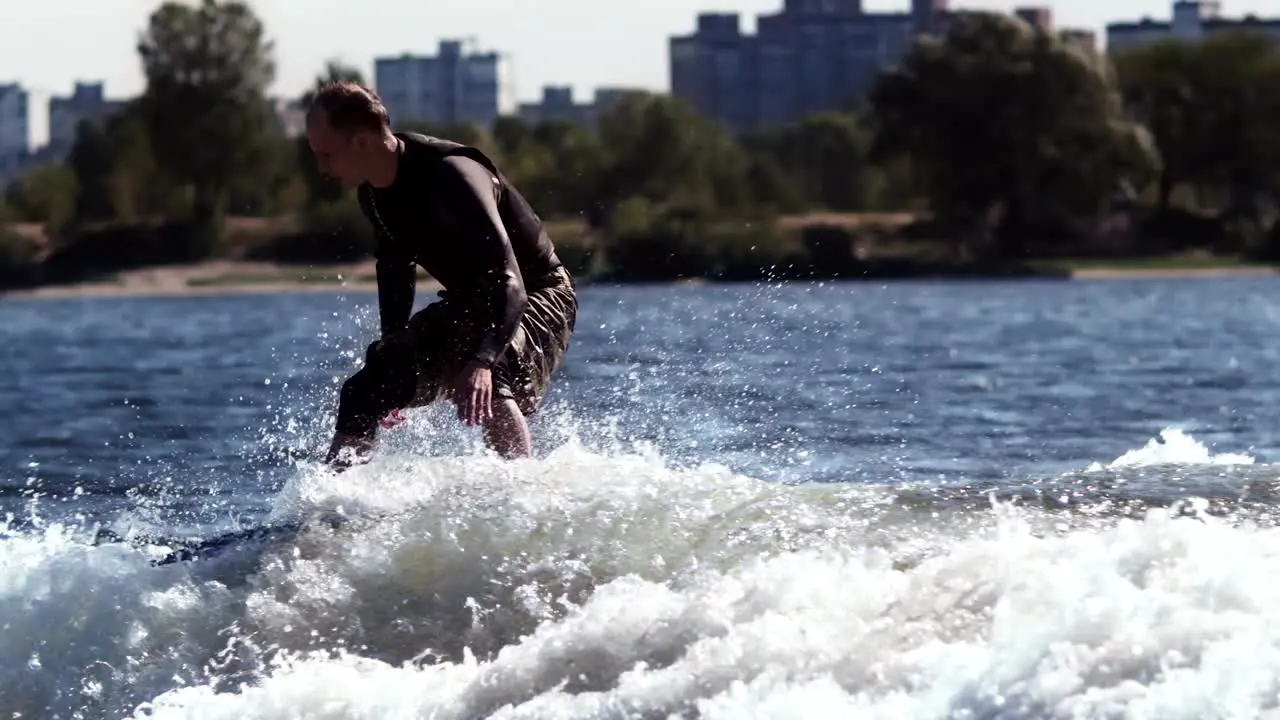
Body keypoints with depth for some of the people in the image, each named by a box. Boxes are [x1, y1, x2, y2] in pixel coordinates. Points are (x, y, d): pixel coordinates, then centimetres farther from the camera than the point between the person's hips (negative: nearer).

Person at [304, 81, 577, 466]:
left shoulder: (449, 177, -32)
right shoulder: (375, 192, -5)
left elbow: (508, 283, -40)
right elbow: (395, 268, 14)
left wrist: (481, 362, -54)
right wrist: (392, 355, 20)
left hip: (534, 296, -9)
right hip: (466, 304, 9)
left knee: (488, 388, -37)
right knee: (364, 392, 2)